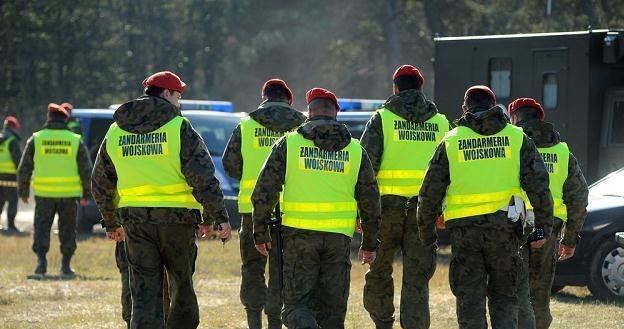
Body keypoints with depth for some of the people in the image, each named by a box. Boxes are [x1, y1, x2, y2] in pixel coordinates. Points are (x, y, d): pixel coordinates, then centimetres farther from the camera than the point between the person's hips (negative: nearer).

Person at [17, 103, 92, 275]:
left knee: (42, 227, 5)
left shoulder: (36, 139, 1)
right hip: (69, 195, 1)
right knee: (67, 230, 11)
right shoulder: (75, 140, 2)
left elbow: (24, 169, 3)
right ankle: (66, 265, 15)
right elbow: (86, 170, 2)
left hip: (44, 193, -1)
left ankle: (41, 259, -13)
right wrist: (86, 194, 10)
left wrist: (23, 191, 12)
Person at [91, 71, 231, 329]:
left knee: (144, 293, 2)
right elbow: (203, 177, -12)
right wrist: (217, 217, -8)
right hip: (177, 219, -3)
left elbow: (101, 183, 17)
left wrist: (111, 223, 26)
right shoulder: (179, 127, -5)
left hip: (134, 220, 3)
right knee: (182, 286, 14)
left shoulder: (115, 132, 10)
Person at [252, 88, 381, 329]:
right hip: (339, 237, 2)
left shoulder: (289, 143, 0)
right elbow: (370, 201, 9)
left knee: (297, 304, 1)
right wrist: (369, 243, 19)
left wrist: (260, 233, 7)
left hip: (299, 235, -2)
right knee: (332, 309, 10)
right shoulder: (355, 150, 6)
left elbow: (264, 191, -4)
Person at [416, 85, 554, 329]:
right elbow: (538, 184, -1)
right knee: (504, 298, 11)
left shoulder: (450, 142, 5)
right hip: (504, 225, 0)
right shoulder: (516, 138, 5)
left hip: (464, 229, 0)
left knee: (470, 300, 6)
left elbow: (430, 192, 5)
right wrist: (544, 226, 3)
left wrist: (426, 231, 16)